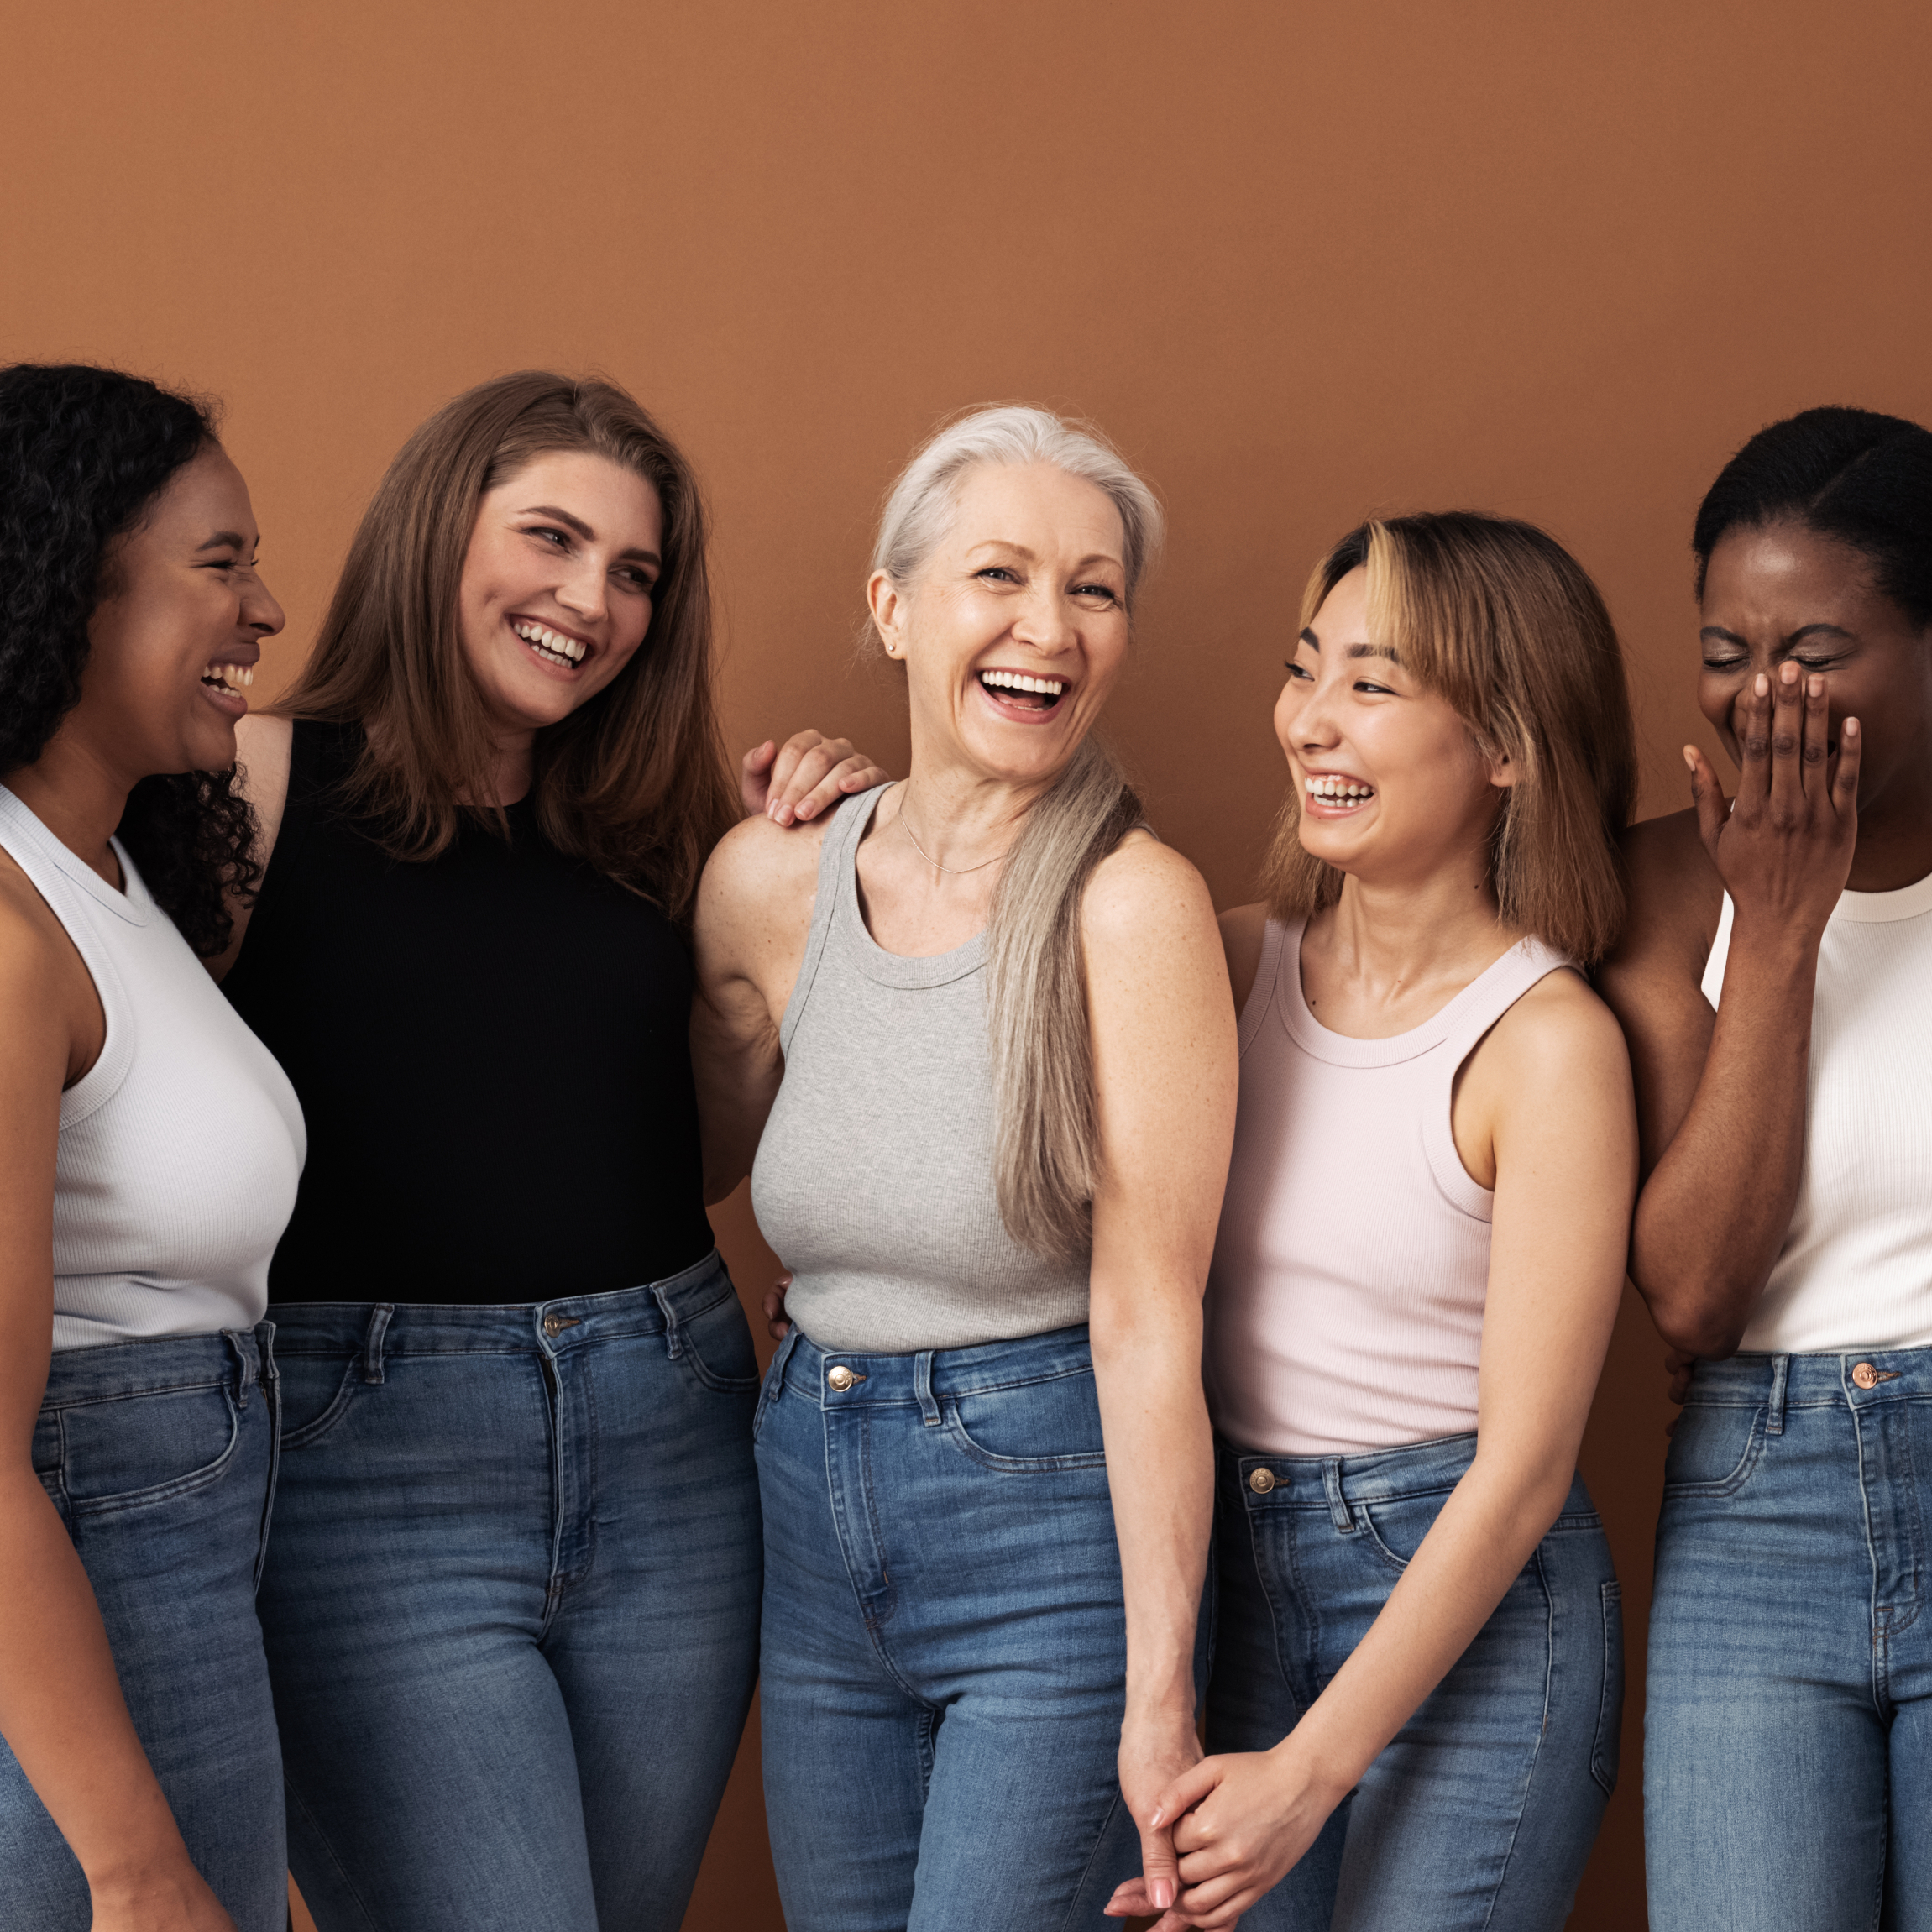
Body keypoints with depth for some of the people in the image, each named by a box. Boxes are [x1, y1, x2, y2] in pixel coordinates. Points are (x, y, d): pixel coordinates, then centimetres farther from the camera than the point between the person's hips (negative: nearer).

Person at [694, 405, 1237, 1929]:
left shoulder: (1131, 902, -14)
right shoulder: (775, 884, 0)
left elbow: (1147, 1315, -16)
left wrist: (1160, 1692, -18)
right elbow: (687, 1163, 18)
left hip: (1058, 1532, -5)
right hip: (815, 1525, 6)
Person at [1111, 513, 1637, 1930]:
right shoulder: (1242, 960, 1)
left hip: (1467, 1604, -4)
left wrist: (1311, 1771, -16)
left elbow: (1520, 1470, -14)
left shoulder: (1549, 1043, -14)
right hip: (1229, 1574, 5)